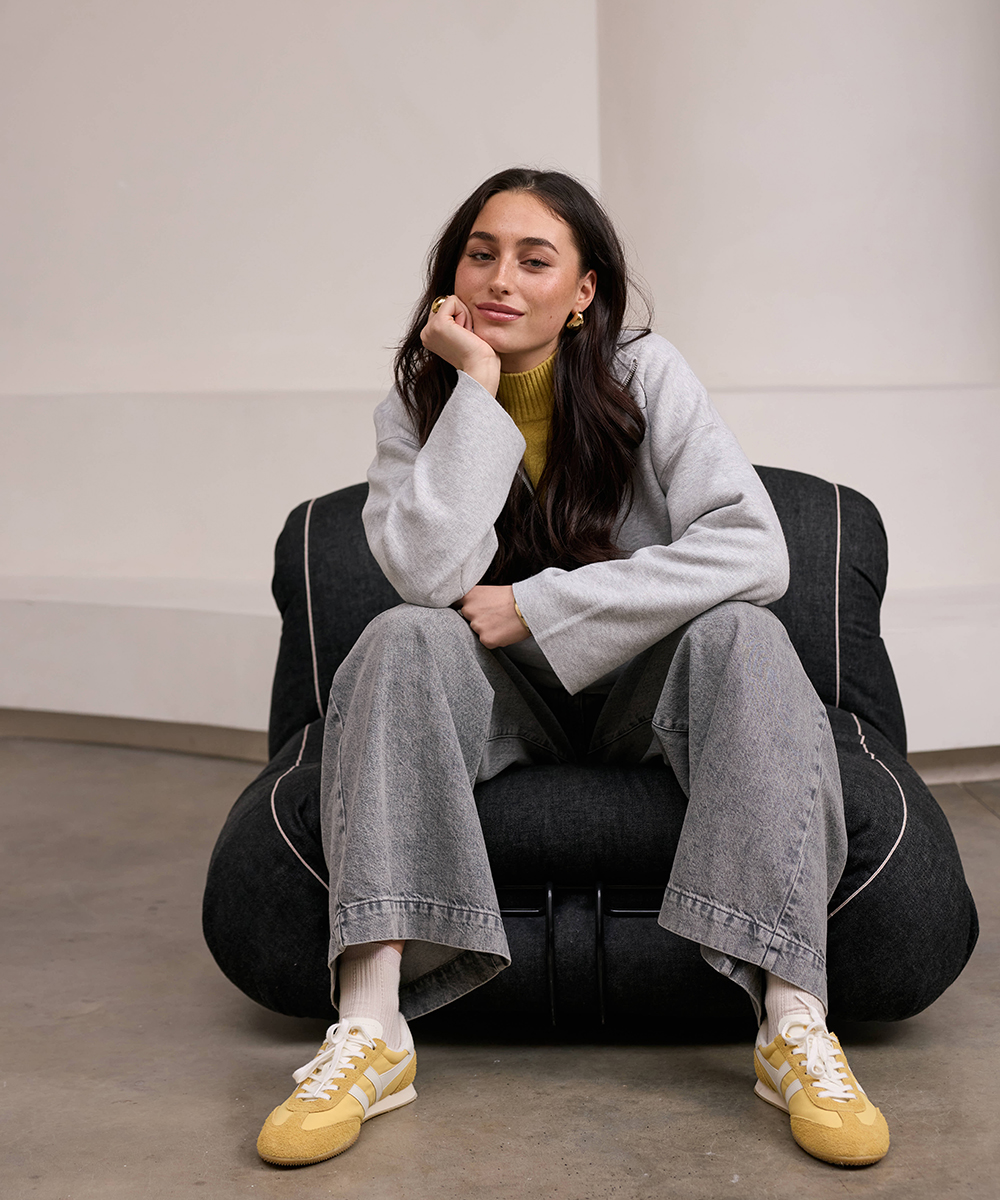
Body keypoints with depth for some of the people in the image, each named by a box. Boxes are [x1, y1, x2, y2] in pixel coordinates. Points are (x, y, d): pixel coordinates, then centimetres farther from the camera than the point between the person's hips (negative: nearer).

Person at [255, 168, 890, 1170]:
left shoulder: (647, 376, -8)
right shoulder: (418, 406, -3)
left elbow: (754, 550, -21)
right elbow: (433, 577, -22)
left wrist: (538, 606, -22)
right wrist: (475, 387, -22)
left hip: (641, 688, -1)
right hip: (504, 702, 1)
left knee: (741, 635, -30)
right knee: (402, 639, -28)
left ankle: (795, 1023, -38)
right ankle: (370, 1029, -38)